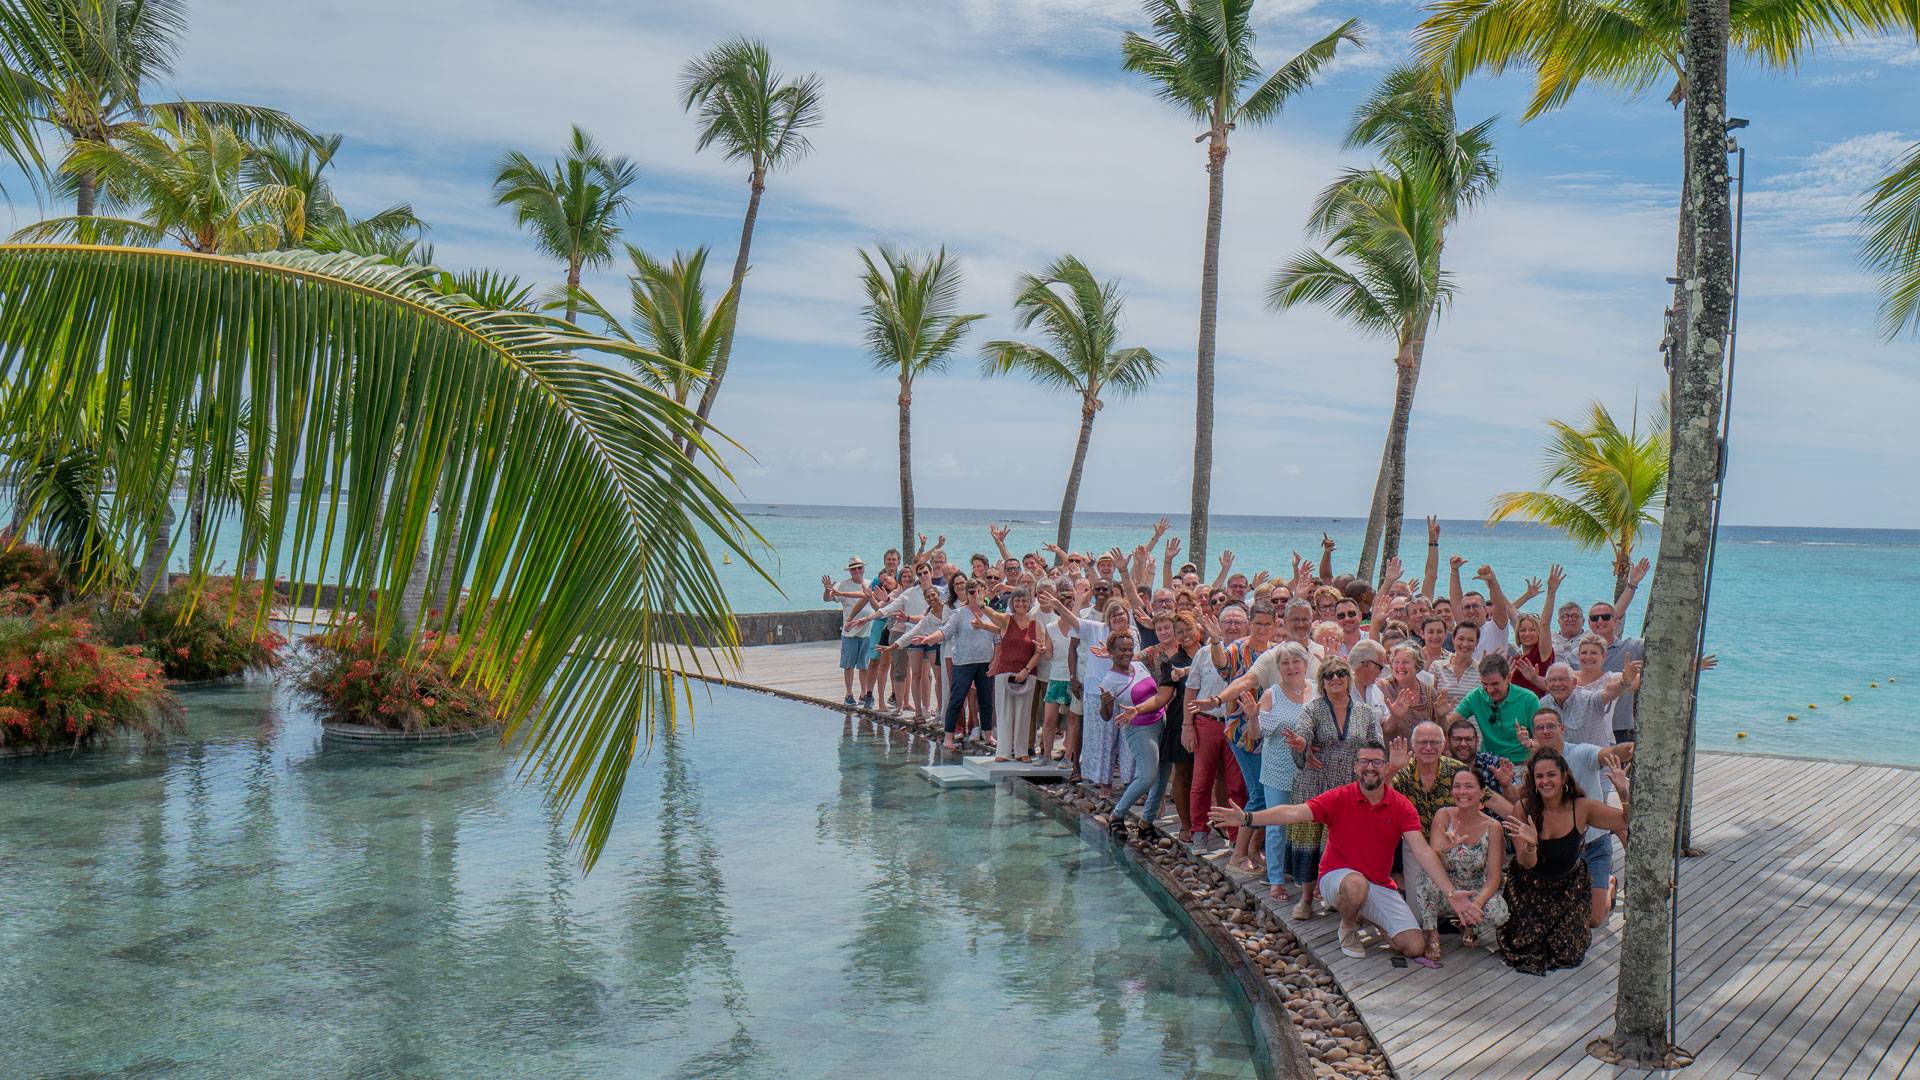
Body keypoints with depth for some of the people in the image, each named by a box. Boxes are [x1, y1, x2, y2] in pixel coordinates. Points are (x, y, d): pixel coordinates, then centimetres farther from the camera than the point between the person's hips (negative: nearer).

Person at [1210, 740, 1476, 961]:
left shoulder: (1401, 805, -5)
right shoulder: (1339, 798, -12)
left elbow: (1423, 852, -12)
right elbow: (1294, 812, -23)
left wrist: (1451, 893, -23)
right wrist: (1248, 819, -37)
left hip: (1380, 886, 3)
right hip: (1337, 876, -3)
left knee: (1416, 947, -10)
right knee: (1357, 885, -40)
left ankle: (1371, 917, 20)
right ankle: (1348, 927, -4)